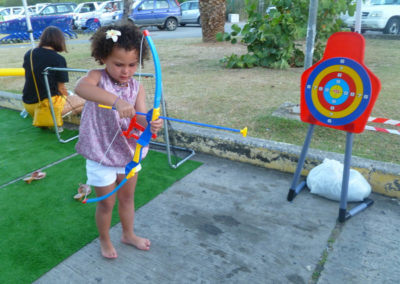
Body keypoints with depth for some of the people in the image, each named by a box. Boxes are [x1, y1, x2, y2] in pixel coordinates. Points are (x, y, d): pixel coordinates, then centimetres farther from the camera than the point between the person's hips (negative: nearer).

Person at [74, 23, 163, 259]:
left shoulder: (137, 87, -7)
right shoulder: (98, 78, -17)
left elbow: (140, 118, -19)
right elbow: (81, 87, -42)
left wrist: (150, 123, -44)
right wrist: (116, 100, -56)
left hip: (129, 151, 4)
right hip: (101, 155, -4)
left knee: (127, 197, 22)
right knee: (107, 203, 13)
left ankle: (129, 234, 47)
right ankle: (105, 240, 41)